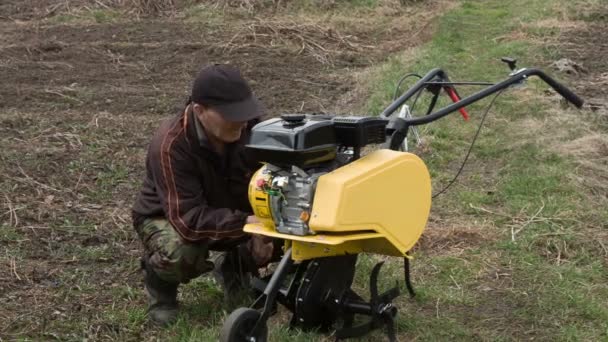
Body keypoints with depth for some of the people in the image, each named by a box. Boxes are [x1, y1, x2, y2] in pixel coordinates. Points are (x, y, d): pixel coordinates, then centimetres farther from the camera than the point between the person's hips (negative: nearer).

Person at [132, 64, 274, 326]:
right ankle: (159, 278, -1)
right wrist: (246, 223, -51)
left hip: (229, 212, 5)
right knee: (182, 255, -40)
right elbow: (189, 220, -41)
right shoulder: (170, 145, -35)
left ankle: (234, 268, 12)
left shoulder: (250, 128, -20)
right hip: (168, 218, -5)